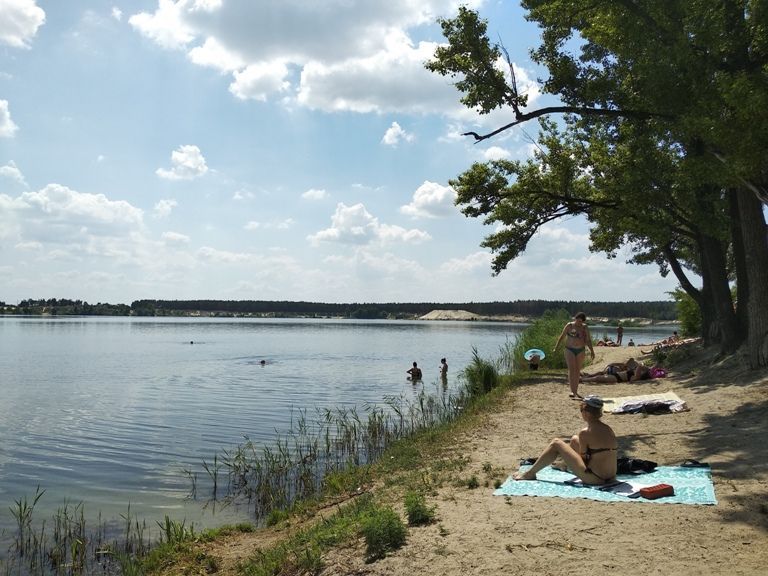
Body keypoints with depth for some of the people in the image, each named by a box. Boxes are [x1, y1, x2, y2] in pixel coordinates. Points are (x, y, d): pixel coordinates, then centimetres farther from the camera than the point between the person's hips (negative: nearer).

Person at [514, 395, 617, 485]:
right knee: (574, 439, 25)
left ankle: (530, 473, 10)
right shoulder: (608, 429, 4)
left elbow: (583, 457, -8)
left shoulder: (585, 433, -17)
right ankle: (565, 465, 55)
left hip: (594, 479, -8)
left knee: (556, 443, 1)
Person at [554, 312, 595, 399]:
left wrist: (592, 351, -7)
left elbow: (588, 340, 2)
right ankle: (574, 394, -16)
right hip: (570, 350, -3)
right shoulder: (569, 326, -4)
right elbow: (562, 336, 0)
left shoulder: (585, 328, 3)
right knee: (571, 370, -12)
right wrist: (556, 348, -1)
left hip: (580, 351, 3)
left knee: (577, 371, 9)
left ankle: (574, 392, 19)